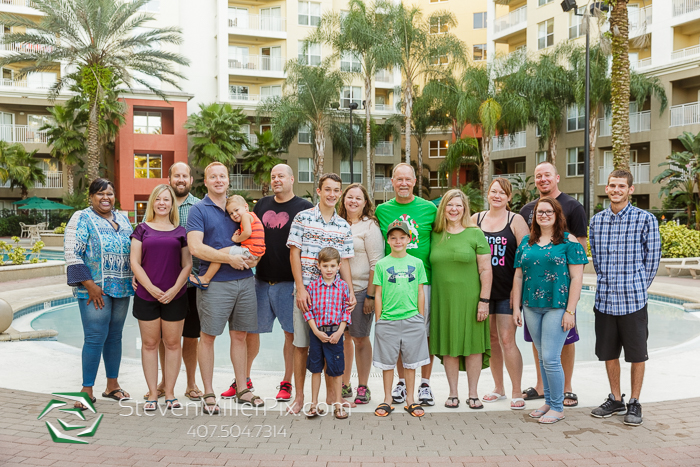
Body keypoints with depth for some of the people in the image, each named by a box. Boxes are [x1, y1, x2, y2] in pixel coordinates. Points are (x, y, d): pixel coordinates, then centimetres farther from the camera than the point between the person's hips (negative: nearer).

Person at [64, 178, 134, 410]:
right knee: (95, 338, -7)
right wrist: (90, 285, -17)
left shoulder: (123, 219, 14)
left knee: (115, 336, 11)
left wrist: (135, 281, 10)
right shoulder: (81, 218, -4)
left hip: (122, 289, 6)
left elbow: (133, 251, 20)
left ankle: (112, 385, 22)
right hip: (95, 290, -6)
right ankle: (87, 390, 3)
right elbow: (72, 254, -11)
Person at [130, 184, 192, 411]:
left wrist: (175, 289, -8)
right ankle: (152, 394, 13)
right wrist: (151, 287, -10)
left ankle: (170, 393, 15)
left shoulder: (181, 231, 8)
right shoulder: (142, 229, 6)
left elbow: (187, 264, 5)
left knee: (172, 343, 5)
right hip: (146, 296, 0)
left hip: (175, 296, 0)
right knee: (149, 344, 5)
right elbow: (135, 262, 1)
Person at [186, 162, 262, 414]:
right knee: (208, 336, 1)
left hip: (244, 280, 5)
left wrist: (253, 257, -2)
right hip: (215, 282, -4)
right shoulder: (199, 210, -1)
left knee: (239, 336, 11)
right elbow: (195, 247, -13)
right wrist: (229, 258, -19)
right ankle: (208, 394, 12)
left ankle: (243, 390, 20)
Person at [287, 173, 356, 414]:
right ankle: (299, 396, 14)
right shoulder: (302, 218, 0)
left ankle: (331, 393, 21)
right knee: (301, 344, 3)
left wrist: (351, 292, 0)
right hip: (306, 290, -3)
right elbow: (294, 254, -3)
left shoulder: (343, 226, 9)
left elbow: (344, 262, 10)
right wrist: (300, 288, -10)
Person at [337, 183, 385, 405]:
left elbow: (376, 264, -8)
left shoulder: (370, 226, -3)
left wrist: (370, 295, -13)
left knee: (360, 338, 1)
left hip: (360, 290, -4)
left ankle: (363, 387, 12)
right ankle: (344, 385, 22)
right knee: (343, 338, 10)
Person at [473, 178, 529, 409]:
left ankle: (517, 392, 4)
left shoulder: (515, 220, 0)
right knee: (491, 338, 10)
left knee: (507, 339, -7)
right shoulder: (476, 219, 9)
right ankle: (498, 388, 25)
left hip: (507, 290, -3)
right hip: (483, 288, 4)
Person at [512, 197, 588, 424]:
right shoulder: (527, 242, 11)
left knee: (550, 358, -6)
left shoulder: (569, 242, -3)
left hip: (557, 307, -5)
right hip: (532, 307, 5)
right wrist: (516, 307, 8)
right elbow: (518, 276, 13)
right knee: (543, 358, 13)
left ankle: (557, 408, 9)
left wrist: (570, 311, -12)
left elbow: (576, 278, -7)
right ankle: (548, 402, 26)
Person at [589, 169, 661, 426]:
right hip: (604, 299, 4)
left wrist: (637, 287, 3)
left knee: (636, 354, 6)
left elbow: (652, 259, 1)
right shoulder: (597, 220, 8)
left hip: (633, 299, -4)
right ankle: (615, 400, 28)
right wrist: (606, 284, 9)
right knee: (609, 353, 12)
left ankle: (634, 403, 20)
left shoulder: (645, 219, -4)